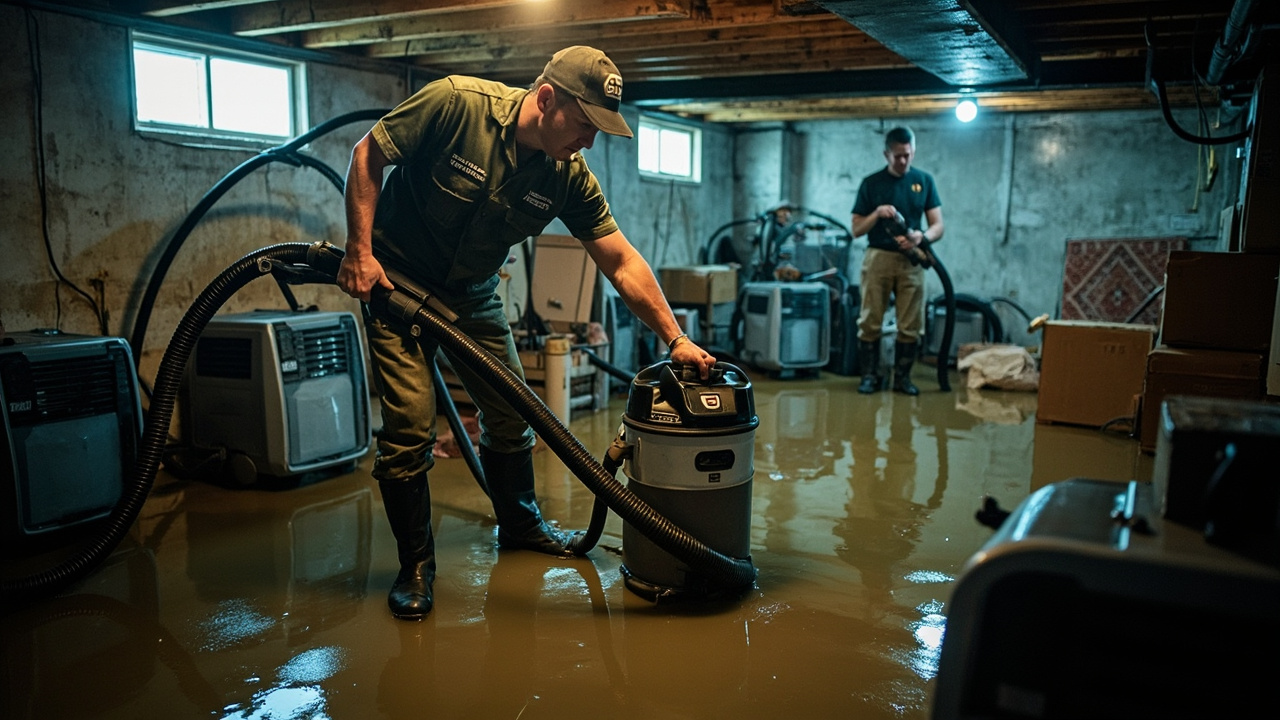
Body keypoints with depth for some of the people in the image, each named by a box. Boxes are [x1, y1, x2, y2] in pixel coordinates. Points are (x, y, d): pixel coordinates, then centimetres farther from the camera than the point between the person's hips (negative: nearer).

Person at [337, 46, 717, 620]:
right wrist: (359, 249, -20)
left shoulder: (571, 178, -13)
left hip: (472, 293, 5)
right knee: (411, 426, -11)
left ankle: (520, 524, 34)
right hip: (394, 279, -4)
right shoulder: (456, 103, -25)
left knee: (512, 414, 9)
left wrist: (675, 339, -17)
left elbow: (622, 262, -11)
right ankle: (415, 566, 8)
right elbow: (368, 154, -15)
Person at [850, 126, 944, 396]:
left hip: (911, 261, 1)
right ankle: (870, 375, 8)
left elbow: (938, 226, 5)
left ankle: (903, 376, 14)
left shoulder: (924, 180, 9)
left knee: (910, 325, 1)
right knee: (870, 322, -3)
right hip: (878, 258, -1)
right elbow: (856, 229, 4)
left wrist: (921, 237, -16)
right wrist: (877, 213, -15)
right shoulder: (871, 183, 5)